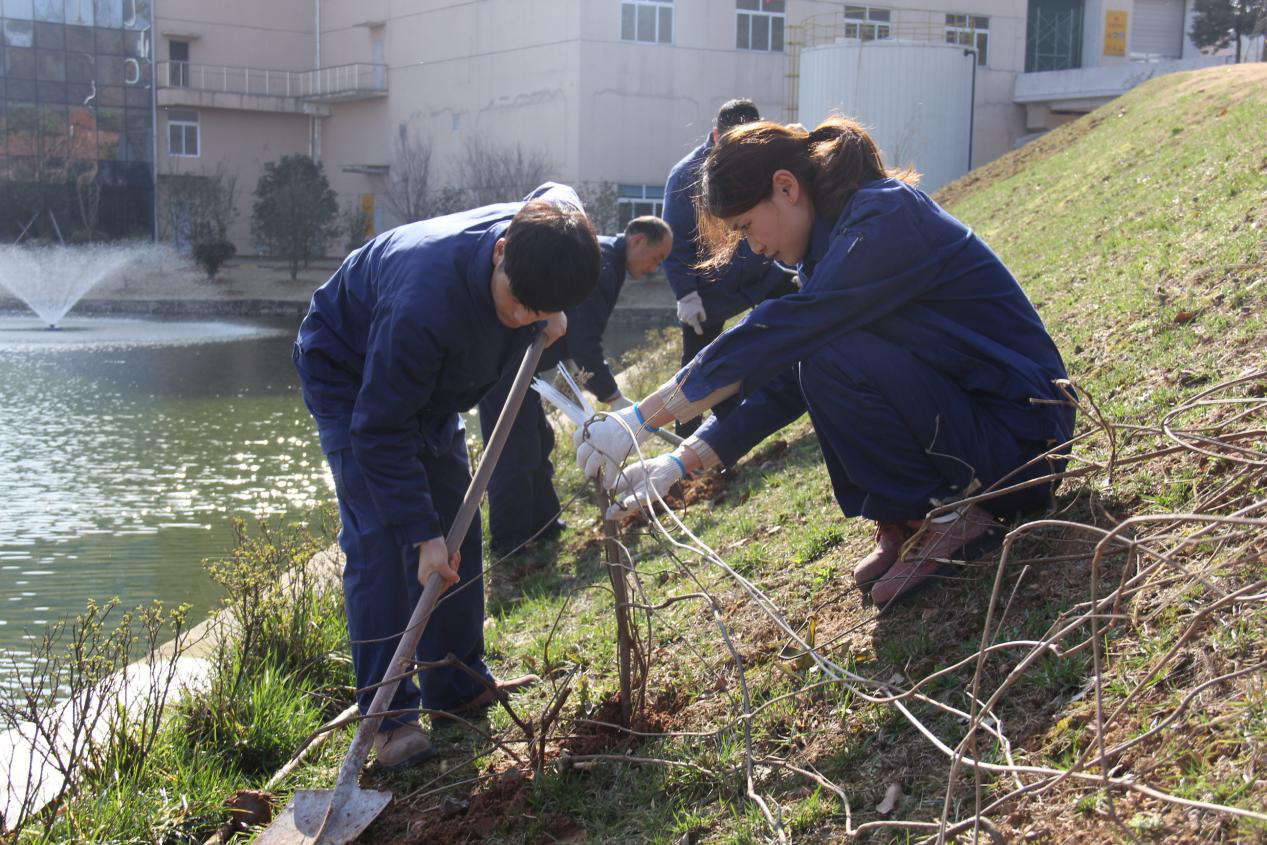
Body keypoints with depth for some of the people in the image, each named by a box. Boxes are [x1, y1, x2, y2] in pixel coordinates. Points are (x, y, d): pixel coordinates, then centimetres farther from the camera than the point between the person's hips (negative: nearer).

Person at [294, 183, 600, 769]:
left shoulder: (543, 235, -26)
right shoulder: (425, 303, -45)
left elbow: (557, 193, 3)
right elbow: (381, 429, -36)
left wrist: (553, 313, -10)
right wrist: (423, 534, -35)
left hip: (429, 382, 7)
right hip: (350, 377, -7)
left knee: (455, 527, 8)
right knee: (377, 539, -15)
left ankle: (459, 684, 21)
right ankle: (388, 714, -8)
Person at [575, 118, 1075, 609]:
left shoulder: (886, 216, -19)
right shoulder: (831, 244, 10)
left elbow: (776, 335, -28)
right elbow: (782, 376, 10)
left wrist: (638, 420, -27)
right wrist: (680, 464, 1)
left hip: (1020, 432, -9)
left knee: (833, 357, -24)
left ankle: (948, 515, -9)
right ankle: (903, 523, 6)